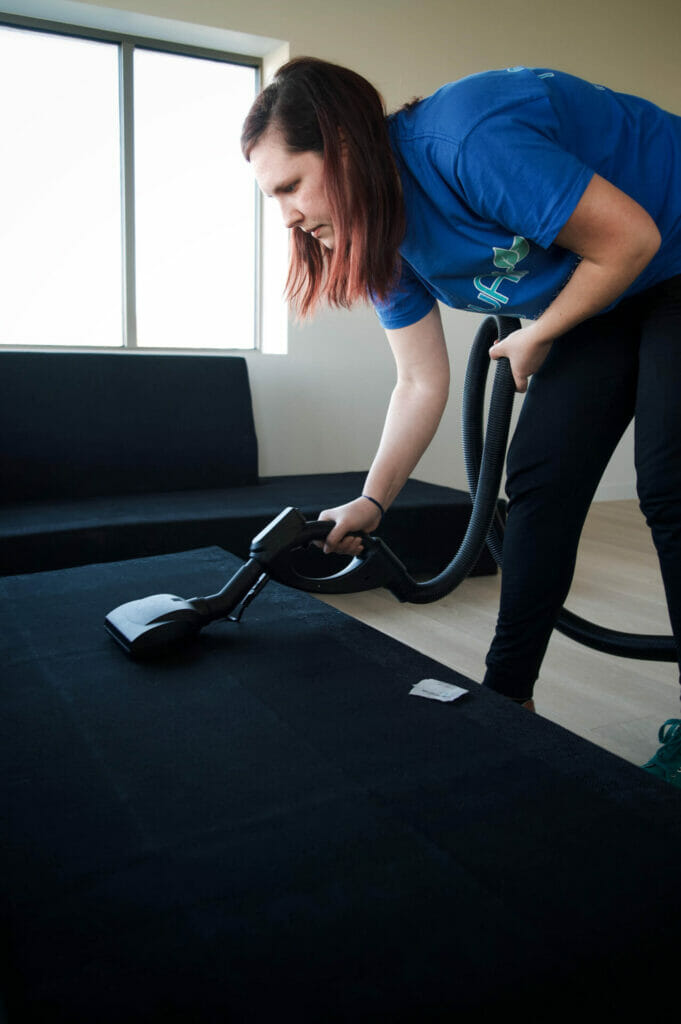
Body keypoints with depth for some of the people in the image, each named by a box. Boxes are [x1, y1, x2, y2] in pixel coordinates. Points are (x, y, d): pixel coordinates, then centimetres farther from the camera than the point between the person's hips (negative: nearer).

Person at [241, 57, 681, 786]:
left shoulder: (470, 139, -32)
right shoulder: (383, 234, -6)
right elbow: (421, 384, -2)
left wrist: (536, 339, -13)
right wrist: (372, 501, -6)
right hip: (605, 302, 7)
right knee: (540, 479, -1)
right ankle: (507, 694, 10)